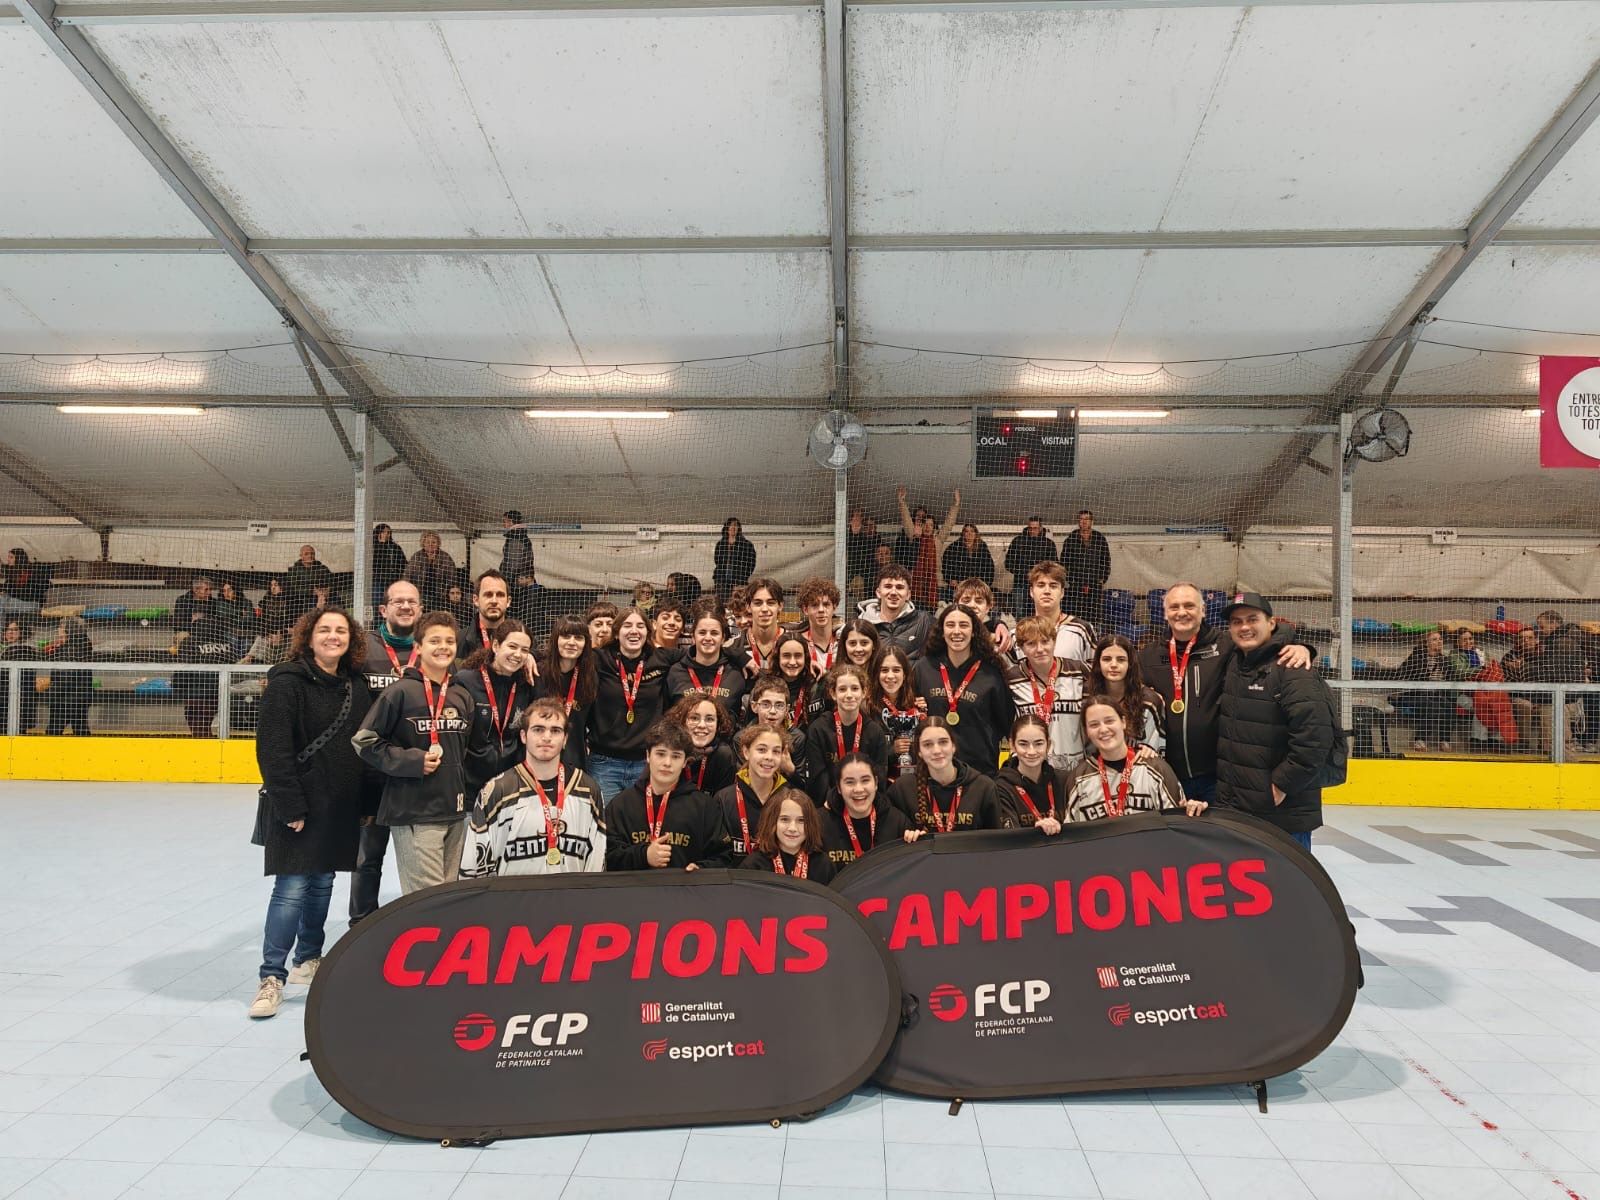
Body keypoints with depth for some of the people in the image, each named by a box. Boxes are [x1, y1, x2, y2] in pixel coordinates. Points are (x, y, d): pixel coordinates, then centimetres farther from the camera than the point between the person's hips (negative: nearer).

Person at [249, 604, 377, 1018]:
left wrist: (368, 803, 8)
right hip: (299, 806, -6)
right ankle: (272, 977, 6)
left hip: (342, 808, 6)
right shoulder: (288, 682, -12)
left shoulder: (356, 685, 8)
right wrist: (290, 807, -19)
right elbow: (273, 750, -17)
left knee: (321, 884, 17)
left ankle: (308, 959, 32)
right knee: (291, 890, -5)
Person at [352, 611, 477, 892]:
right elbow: (365, 741, -7)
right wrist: (411, 761, -14)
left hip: (455, 811, 6)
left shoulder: (463, 697, 10)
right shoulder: (401, 692, -7)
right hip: (414, 813, -6)